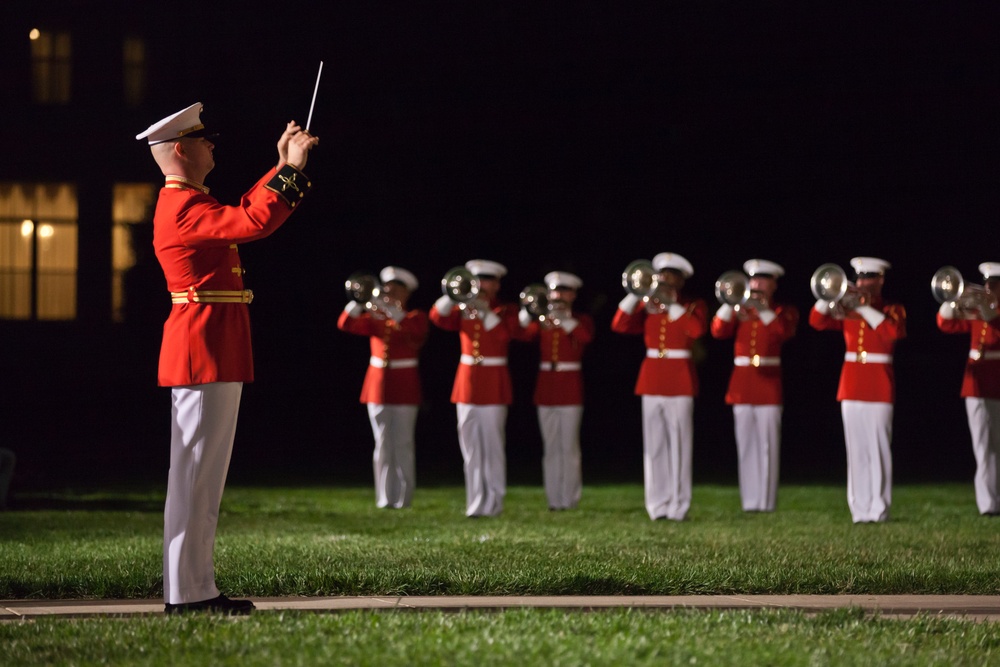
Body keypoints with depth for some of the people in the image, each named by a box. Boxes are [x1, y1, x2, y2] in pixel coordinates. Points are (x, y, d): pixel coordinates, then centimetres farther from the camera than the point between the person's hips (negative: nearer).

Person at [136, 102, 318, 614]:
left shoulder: (187, 203, 18)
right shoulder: (184, 208, -15)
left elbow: (247, 212, 29)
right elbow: (256, 223, -25)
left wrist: (283, 166, 22)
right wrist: (292, 169, -16)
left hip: (210, 354, 11)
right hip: (205, 354, -11)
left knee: (203, 474, 11)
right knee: (196, 472, -8)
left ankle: (196, 589, 14)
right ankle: (186, 594, -6)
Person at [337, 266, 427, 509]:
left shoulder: (416, 317, 1)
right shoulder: (375, 318, 11)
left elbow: (413, 329, -22)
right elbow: (345, 324, -2)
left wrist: (386, 306, -28)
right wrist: (359, 301, -17)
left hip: (404, 388, -4)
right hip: (378, 386, 4)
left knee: (402, 445, -4)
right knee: (383, 445, 4)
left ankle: (403, 498, -1)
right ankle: (384, 498, 6)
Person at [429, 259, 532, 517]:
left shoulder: (506, 312, 1)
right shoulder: (463, 310, 11)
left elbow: (504, 334, -18)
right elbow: (438, 317, -5)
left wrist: (483, 310, -24)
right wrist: (453, 295, -20)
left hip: (493, 385, -4)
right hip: (467, 383, 4)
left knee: (492, 446, -5)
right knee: (470, 447, 4)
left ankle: (492, 503, -3)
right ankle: (475, 502, 9)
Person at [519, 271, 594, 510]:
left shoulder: (582, 320, 2)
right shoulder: (542, 321, 12)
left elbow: (586, 336, -21)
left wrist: (563, 318, -31)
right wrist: (526, 313, -24)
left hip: (570, 387, -4)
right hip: (546, 387, 4)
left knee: (569, 447, -4)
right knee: (551, 448, 5)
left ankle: (570, 499, -2)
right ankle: (554, 499, 7)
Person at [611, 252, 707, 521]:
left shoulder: (694, 306, 3)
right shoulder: (648, 306, 13)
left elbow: (697, 329, -19)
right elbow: (620, 325, 0)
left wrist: (671, 304, -17)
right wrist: (636, 295, -9)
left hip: (680, 379, -4)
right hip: (651, 378, 4)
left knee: (678, 444, -6)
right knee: (654, 444, 3)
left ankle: (678, 505, -5)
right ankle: (657, 504, 5)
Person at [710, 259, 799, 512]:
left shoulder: (784, 311, 5)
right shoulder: (739, 310, 14)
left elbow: (785, 330, -18)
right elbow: (718, 331, -2)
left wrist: (761, 308, -25)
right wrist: (729, 303, -15)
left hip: (768, 384, -3)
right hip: (742, 384, 4)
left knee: (767, 446, -4)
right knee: (746, 446, 4)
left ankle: (766, 501, -3)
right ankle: (749, 500, 7)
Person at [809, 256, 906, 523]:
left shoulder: (893, 310, 2)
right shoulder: (847, 310, 13)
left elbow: (894, 331, -20)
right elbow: (817, 321, 3)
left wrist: (864, 307, -20)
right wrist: (830, 296, -13)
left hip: (879, 386, -4)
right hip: (851, 385, 4)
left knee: (878, 448, -6)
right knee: (856, 449, 4)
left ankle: (879, 509, -6)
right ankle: (860, 508, 5)